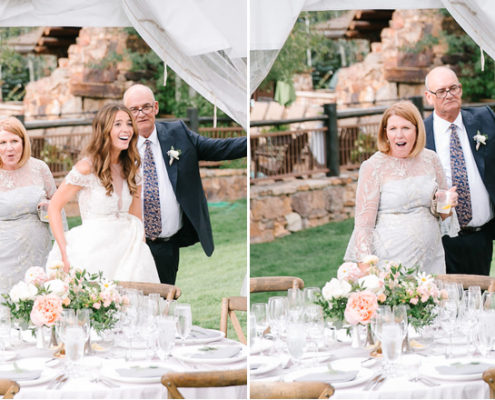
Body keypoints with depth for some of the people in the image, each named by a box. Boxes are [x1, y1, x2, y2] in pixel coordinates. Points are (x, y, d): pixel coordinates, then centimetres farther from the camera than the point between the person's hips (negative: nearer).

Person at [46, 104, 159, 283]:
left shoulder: (132, 168, 8)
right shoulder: (87, 167, -10)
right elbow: (54, 207, -7)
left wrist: (141, 253, 6)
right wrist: (65, 252, -13)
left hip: (125, 250, 5)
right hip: (93, 248, -5)